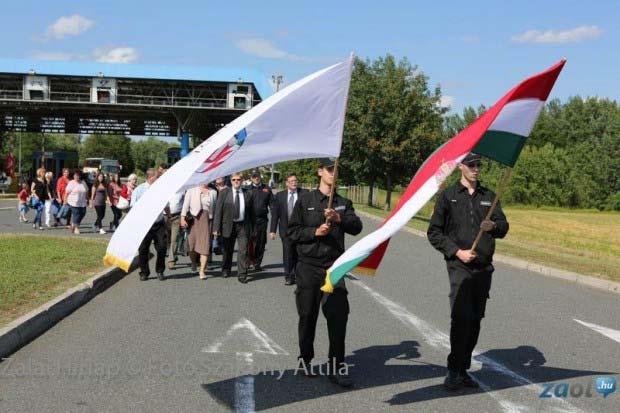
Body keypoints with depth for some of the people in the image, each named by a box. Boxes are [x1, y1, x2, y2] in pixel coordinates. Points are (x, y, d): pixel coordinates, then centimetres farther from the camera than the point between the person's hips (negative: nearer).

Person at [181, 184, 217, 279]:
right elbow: (186, 204, 2)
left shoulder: (213, 192, 11)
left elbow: (215, 207, 10)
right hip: (193, 219, 0)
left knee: (205, 245, -8)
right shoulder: (191, 190, 8)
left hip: (207, 219, 0)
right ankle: (193, 263, 33)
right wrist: (183, 218, -10)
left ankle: (202, 271, -6)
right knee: (192, 244, 5)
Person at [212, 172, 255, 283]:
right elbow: (218, 210, -3)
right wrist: (216, 228, -9)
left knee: (243, 250, -7)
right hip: (228, 225, 0)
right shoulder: (224, 193, 0)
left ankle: (242, 274, -2)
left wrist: (253, 228, 5)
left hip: (243, 225, 0)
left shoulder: (248, 194, 3)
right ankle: (226, 269, 35)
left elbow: (251, 212, 6)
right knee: (228, 250, 15)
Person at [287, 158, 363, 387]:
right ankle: (305, 359, 26)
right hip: (309, 266, -1)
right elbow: (292, 232, 2)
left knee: (339, 316, -7)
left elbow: (357, 227, -3)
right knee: (308, 315, 7)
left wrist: (340, 219, -20)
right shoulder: (305, 200, 4)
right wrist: (314, 232, -12)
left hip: (333, 267, 2)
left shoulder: (343, 203, 11)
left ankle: (336, 367, 2)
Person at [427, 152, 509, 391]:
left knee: (475, 319, 7)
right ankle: (453, 371, -5)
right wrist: (457, 252, -11)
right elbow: (434, 232, 1)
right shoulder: (448, 195, 3)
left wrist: (493, 226, -12)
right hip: (459, 266, -4)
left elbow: (503, 227, 11)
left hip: (484, 267, 4)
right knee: (461, 317, -15)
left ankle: (463, 369, 17)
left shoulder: (488, 196, 13)